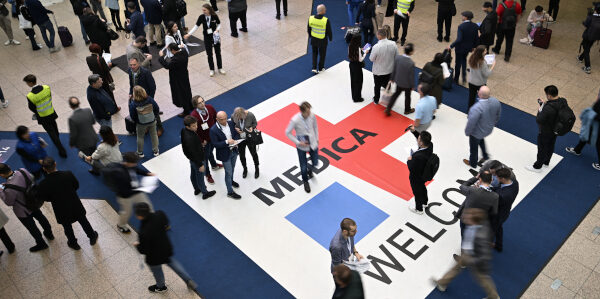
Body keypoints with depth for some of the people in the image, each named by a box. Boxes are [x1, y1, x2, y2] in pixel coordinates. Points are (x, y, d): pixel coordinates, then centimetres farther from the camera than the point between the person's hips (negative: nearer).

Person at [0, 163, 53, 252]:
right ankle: (49, 233, 55)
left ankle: (41, 244, 43)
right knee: (40, 217, 31)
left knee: (32, 227, 20)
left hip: (23, 212, -6)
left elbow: (9, 203, -20)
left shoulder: (9, 189, -40)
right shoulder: (22, 171, -24)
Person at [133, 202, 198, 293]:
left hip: (155, 257, -5)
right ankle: (188, 280, 40)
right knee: (171, 262, 33)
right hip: (167, 248, 5)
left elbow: (143, 250, -26)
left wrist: (137, 245, -7)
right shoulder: (159, 215, -26)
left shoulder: (144, 233, -42)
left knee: (157, 271, 28)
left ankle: (161, 287, 59)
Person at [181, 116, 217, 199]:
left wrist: (200, 143, 10)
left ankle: (197, 189, 51)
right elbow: (193, 153, -30)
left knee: (193, 174, 27)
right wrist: (200, 164, -21)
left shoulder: (184, 130, -13)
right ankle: (205, 193, 36)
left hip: (192, 158, 9)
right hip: (197, 160, -9)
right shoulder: (189, 138, -40)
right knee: (200, 176, 14)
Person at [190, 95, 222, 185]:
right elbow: (194, 130, -25)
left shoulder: (209, 107, -15)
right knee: (205, 157, 17)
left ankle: (214, 165, 60)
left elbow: (216, 118, 3)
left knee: (210, 151, 32)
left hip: (213, 136, 5)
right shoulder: (194, 115, -32)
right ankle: (207, 175, 38)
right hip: (204, 140, -5)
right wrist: (201, 141, -18)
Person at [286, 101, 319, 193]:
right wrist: (298, 142, -17)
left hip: (313, 144, 3)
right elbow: (287, 132, -15)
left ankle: (310, 169, 55)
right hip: (302, 146, -3)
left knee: (315, 163, 17)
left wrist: (317, 138, 10)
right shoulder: (295, 120, -28)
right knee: (303, 167, 9)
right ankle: (305, 182, 40)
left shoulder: (312, 115, -17)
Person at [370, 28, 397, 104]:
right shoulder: (393, 44, -18)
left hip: (378, 71, -3)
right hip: (389, 70, 3)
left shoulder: (376, 47, -31)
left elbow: (372, 59, -17)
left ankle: (376, 100, 41)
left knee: (377, 86, 21)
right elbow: (396, 56, -5)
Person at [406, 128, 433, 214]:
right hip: (424, 174, 7)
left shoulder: (418, 157, -46)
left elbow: (412, 169, -33)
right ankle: (425, 202, 63)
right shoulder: (430, 145, -25)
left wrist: (409, 160, -17)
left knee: (417, 193, 22)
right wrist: (414, 131, -15)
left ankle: (419, 209, 50)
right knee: (422, 188, 35)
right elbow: (423, 139, -4)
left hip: (416, 178, -7)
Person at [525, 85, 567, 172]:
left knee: (542, 149, 15)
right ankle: (546, 162, 51)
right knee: (550, 146, 27)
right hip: (556, 129, 8)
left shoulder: (548, 108, -40)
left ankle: (537, 167, 36)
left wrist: (540, 110, -17)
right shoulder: (563, 101, -15)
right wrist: (544, 103, -6)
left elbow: (538, 120, -32)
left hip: (545, 133, -7)